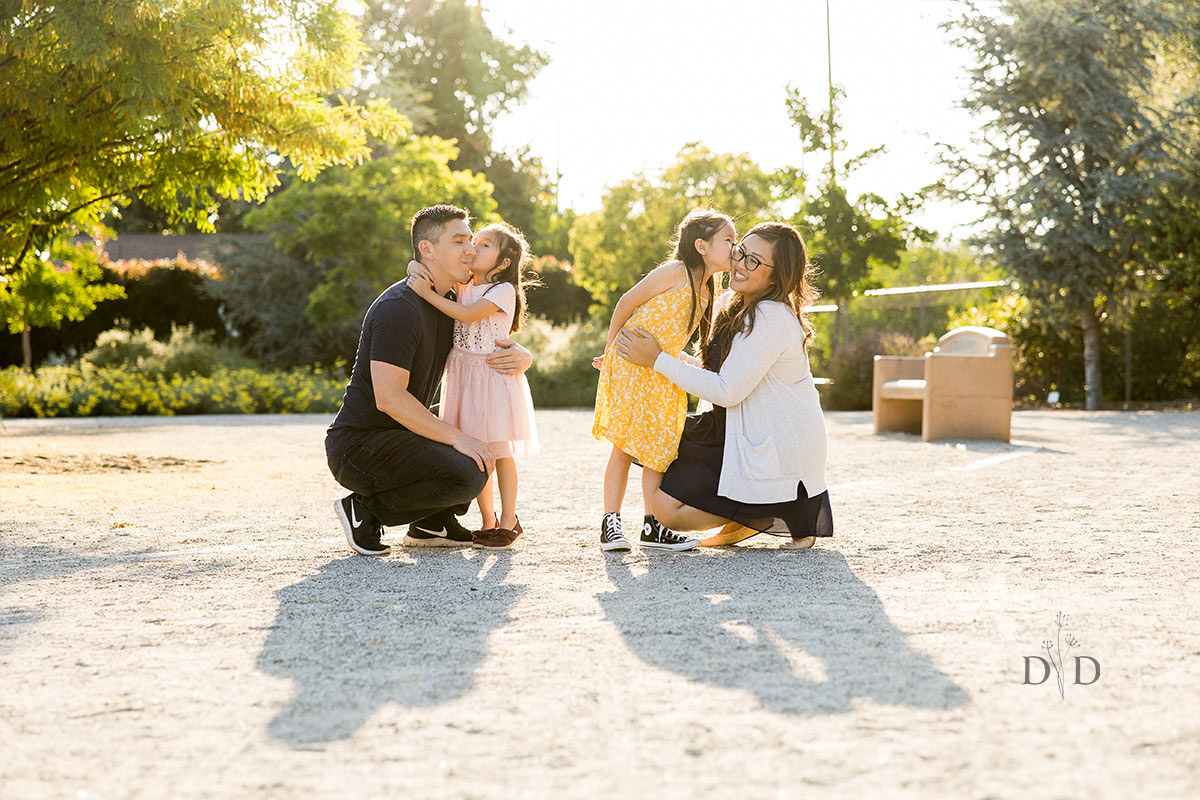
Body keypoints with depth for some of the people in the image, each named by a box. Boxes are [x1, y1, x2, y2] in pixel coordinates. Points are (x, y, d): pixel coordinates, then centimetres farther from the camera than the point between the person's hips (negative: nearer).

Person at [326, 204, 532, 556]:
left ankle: (432, 524, 15)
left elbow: (494, 348, 19)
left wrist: (520, 357, -8)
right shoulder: (398, 308, -20)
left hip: (398, 435, 10)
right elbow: (389, 398, -26)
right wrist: (457, 438, -23)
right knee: (467, 474, -26)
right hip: (357, 445, -10)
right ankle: (365, 510, -10)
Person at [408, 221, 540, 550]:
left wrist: (429, 294, -22)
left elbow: (468, 314, -20)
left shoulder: (503, 291, -9)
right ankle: (488, 522, 15)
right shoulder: (463, 287, 13)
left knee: (498, 452, -1)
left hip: (494, 376, -6)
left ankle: (508, 522, 7)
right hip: (463, 374, 6)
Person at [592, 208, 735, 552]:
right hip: (628, 368, -8)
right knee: (624, 447, -7)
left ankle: (653, 526, 7)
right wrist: (612, 350, -1)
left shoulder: (705, 293, 12)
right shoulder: (675, 272, -11)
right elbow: (626, 304, -7)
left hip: (661, 377, 8)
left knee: (660, 449, 4)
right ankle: (610, 523, -3)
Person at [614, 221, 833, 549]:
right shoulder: (735, 307, 8)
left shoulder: (771, 319, -22)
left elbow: (727, 391, -23)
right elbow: (718, 372, 16)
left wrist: (657, 360, -18)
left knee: (667, 507, -11)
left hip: (775, 453, -10)